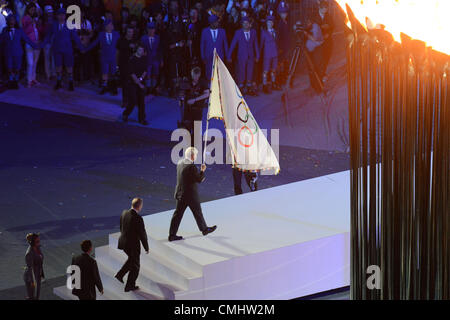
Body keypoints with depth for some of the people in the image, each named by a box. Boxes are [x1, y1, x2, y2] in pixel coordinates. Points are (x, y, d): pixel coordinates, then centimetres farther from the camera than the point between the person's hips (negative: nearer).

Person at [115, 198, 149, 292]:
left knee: (131, 259, 32)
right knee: (135, 266, 15)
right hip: (133, 245, -7)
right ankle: (129, 286, 26)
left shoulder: (124, 213, -4)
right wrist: (146, 247, -5)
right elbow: (142, 234, -18)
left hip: (123, 242, 7)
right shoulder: (138, 218, -26)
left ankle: (120, 274, 25)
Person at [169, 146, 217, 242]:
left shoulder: (180, 163, 3)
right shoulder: (191, 166, -23)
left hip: (180, 193, 7)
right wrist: (202, 171, -4)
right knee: (198, 212, 13)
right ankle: (204, 229, 32)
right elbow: (199, 179, -18)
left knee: (178, 213, 9)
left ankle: (172, 235, 10)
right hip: (191, 195, -7)